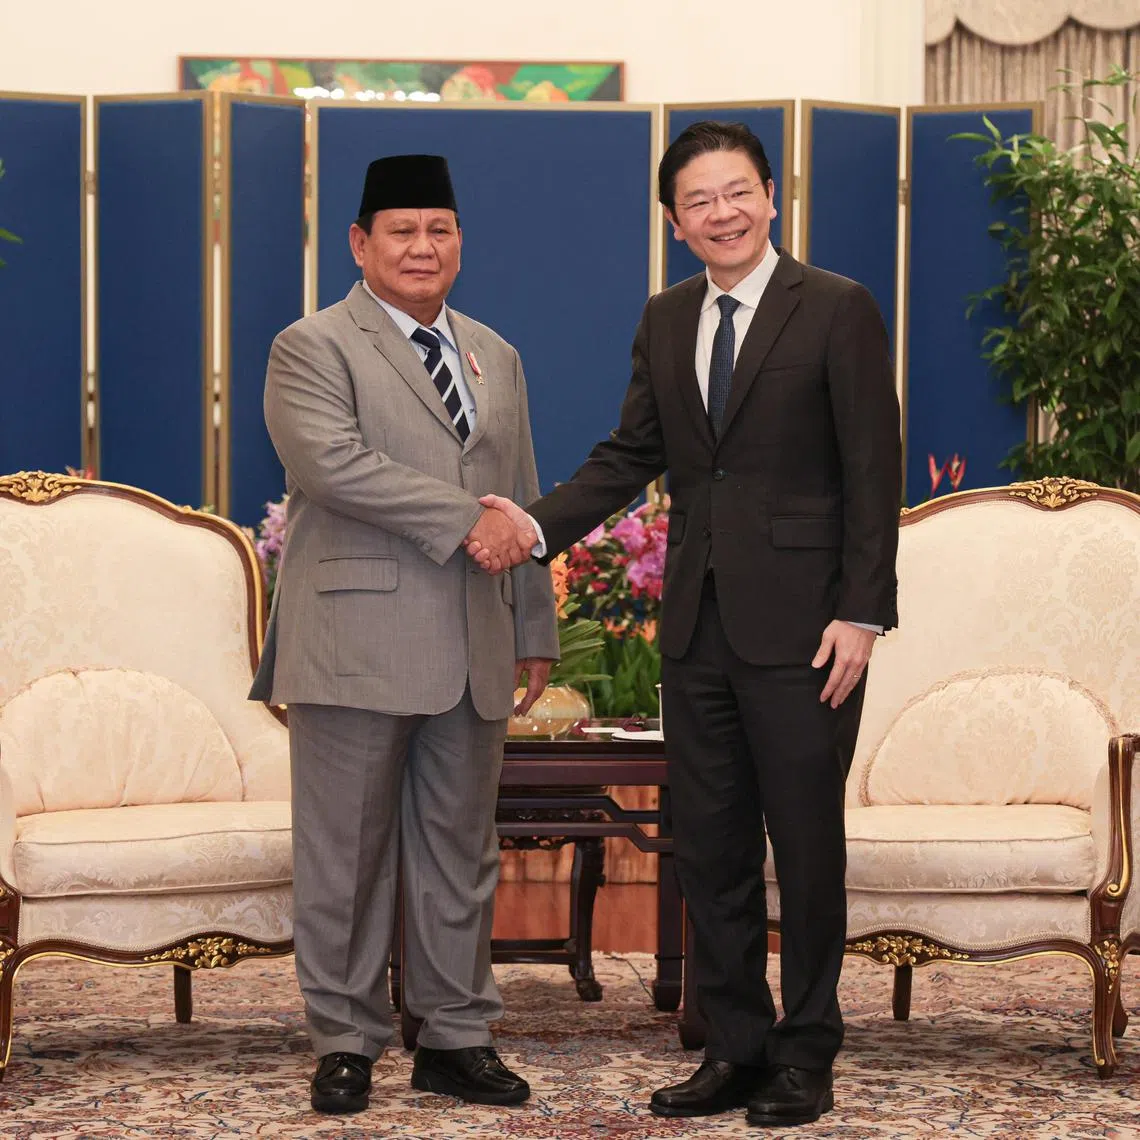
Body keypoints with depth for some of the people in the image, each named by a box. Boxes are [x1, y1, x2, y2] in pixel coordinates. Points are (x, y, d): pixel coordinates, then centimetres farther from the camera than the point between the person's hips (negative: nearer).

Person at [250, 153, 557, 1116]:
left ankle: (456, 1038, 18)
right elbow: (330, 461, -18)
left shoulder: (496, 359, 19)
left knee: (461, 853, 9)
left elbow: (521, 506, 21)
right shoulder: (312, 349, -1)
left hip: (473, 651, 6)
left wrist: (535, 631, 17)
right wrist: (464, 515, -19)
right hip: (358, 645, -5)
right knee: (347, 853, 1)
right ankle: (345, 1042, 10)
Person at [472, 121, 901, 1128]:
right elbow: (631, 457, 13)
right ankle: (736, 1049, 21)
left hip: (797, 626, -6)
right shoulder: (666, 320, 12)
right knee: (710, 848, 10)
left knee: (807, 845, 3)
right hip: (698, 625, 6)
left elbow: (873, 471, -8)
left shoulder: (837, 310, -6)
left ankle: (806, 1056, 15)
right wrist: (539, 524, -4)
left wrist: (861, 614, -14)